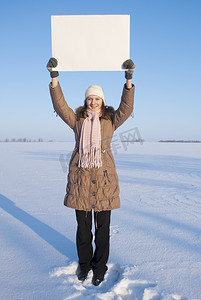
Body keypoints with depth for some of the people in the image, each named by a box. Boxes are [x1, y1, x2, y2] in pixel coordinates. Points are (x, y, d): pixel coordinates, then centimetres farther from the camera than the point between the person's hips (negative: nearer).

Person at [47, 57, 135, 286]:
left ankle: (99, 267, 27)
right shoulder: (77, 120, 9)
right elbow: (60, 105, -2)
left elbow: (126, 108, -8)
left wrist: (128, 80, -19)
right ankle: (84, 264, 33)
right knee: (83, 226, 11)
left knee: (102, 228, 7)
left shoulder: (111, 120, 6)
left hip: (104, 178, -1)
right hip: (80, 178, 1)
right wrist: (54, 78, -11)